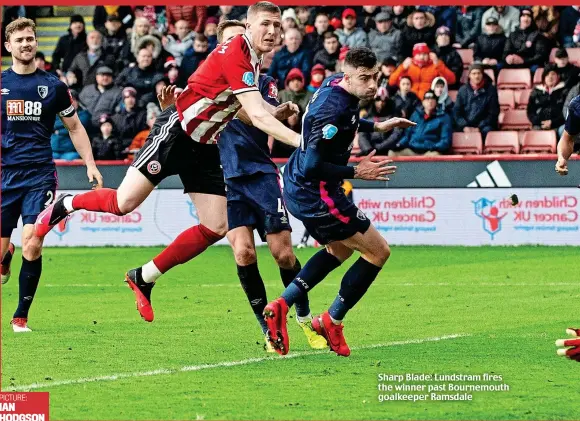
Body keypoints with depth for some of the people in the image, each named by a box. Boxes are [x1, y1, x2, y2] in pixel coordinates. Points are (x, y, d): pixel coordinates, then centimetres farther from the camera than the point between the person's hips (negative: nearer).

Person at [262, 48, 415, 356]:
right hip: (316, 196, -10)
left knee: (340, 250, 29)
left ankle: (281, 306, 18)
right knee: (378, 251, 2)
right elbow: (312, 167, -29)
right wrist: (357, 172, -20)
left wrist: (377, 127, 23)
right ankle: (331, 322, 11)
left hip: (298, 190, 10)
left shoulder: (335, 83, 2)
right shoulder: (334, 109, -28)